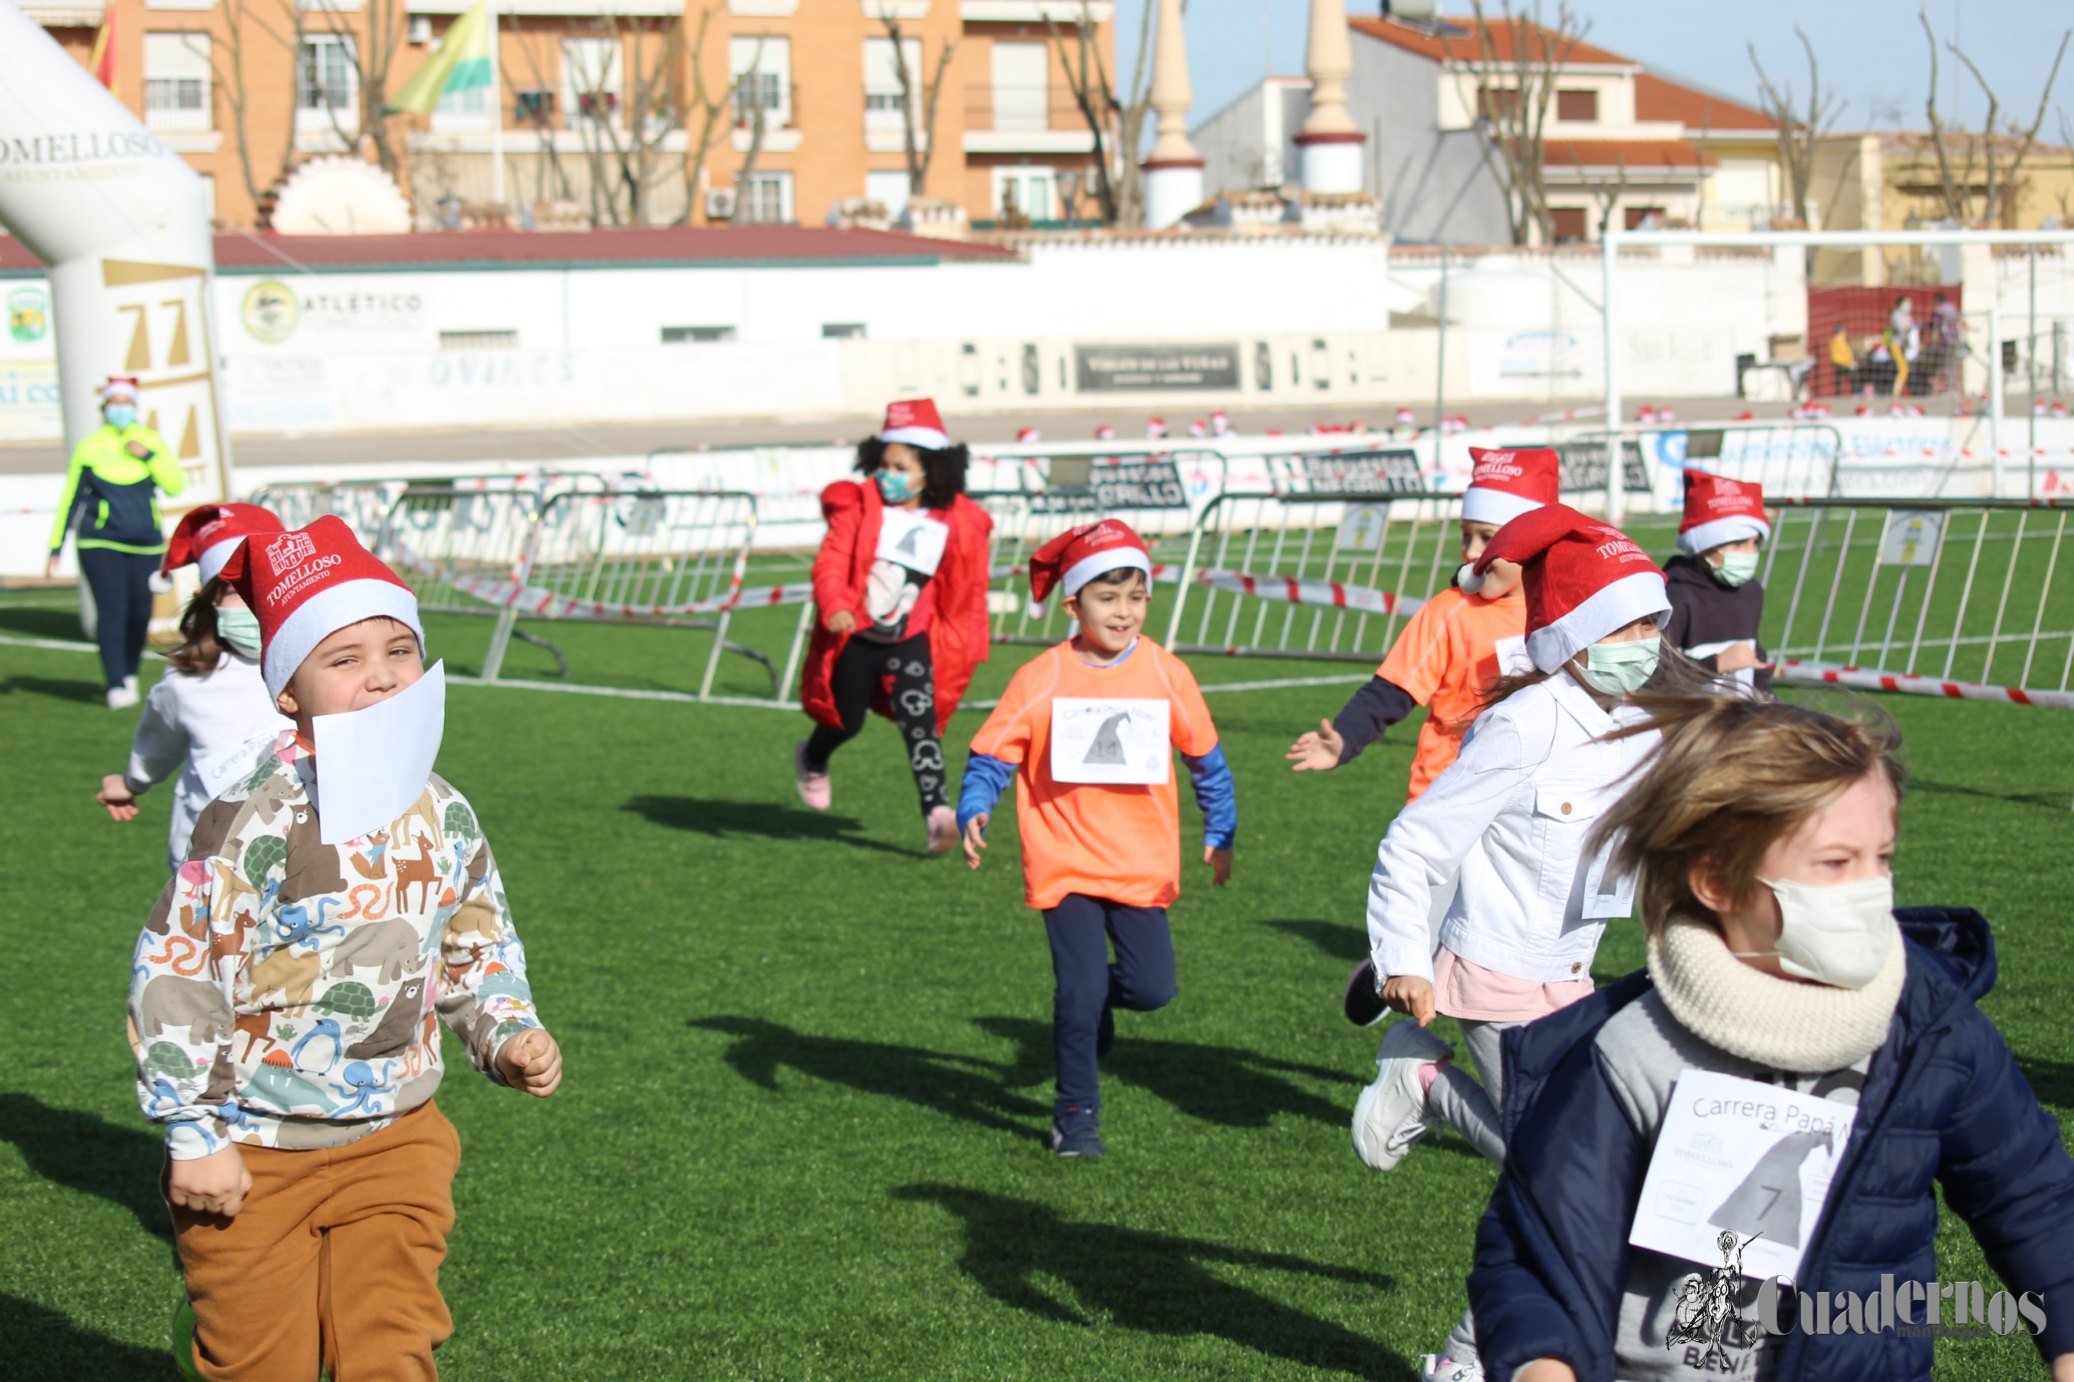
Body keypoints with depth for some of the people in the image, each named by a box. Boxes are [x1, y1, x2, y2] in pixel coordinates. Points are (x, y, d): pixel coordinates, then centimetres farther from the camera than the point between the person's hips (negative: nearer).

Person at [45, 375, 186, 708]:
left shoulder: (151, 442, 4)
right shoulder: (89, 447, 0)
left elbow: (176, 486, -3)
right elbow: (69, 500, 4)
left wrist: (148, 455, -15)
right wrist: (55, 550, 2)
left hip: (145, 543, 2)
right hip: (101, 543, -2)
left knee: (140, 612, 3)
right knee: (111, 610, -13)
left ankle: (130, 673, 26)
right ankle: (116, 686, -16)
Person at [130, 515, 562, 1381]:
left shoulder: (443, 820, 0)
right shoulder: (254, 821, -19)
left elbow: (478, 952, 16)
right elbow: (173, 971, -15)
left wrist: (509, 1038, -2)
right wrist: (194, 1135, -13)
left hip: (394, 1139, 4)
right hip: (251, 1154, -4)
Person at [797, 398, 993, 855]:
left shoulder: (957, 525, -3)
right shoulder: (859, 505, -8)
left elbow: (966, 592, 9)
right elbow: (831, 559, -16)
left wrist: (964, 644, 10)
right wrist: (833, 606, -32)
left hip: (910, 640, 0)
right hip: (854, 634, 0)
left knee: (921, 721, -16)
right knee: (845, 722, 13)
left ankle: (937, 813, -22)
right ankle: (812, 761, 47)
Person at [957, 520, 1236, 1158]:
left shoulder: (1166, 674, 0)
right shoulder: (1040, 680, -7)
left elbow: (1206, 758, 13)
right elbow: (991, 756, -3)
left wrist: (1219, 834, 13)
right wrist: (972, 814, -20)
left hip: (1144, 865, 2)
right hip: (1066, 864, -2)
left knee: (1153, 988, -5)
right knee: (1081, 991, -8)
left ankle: (1091, 1000, 30)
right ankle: (1076, 1112, 12)